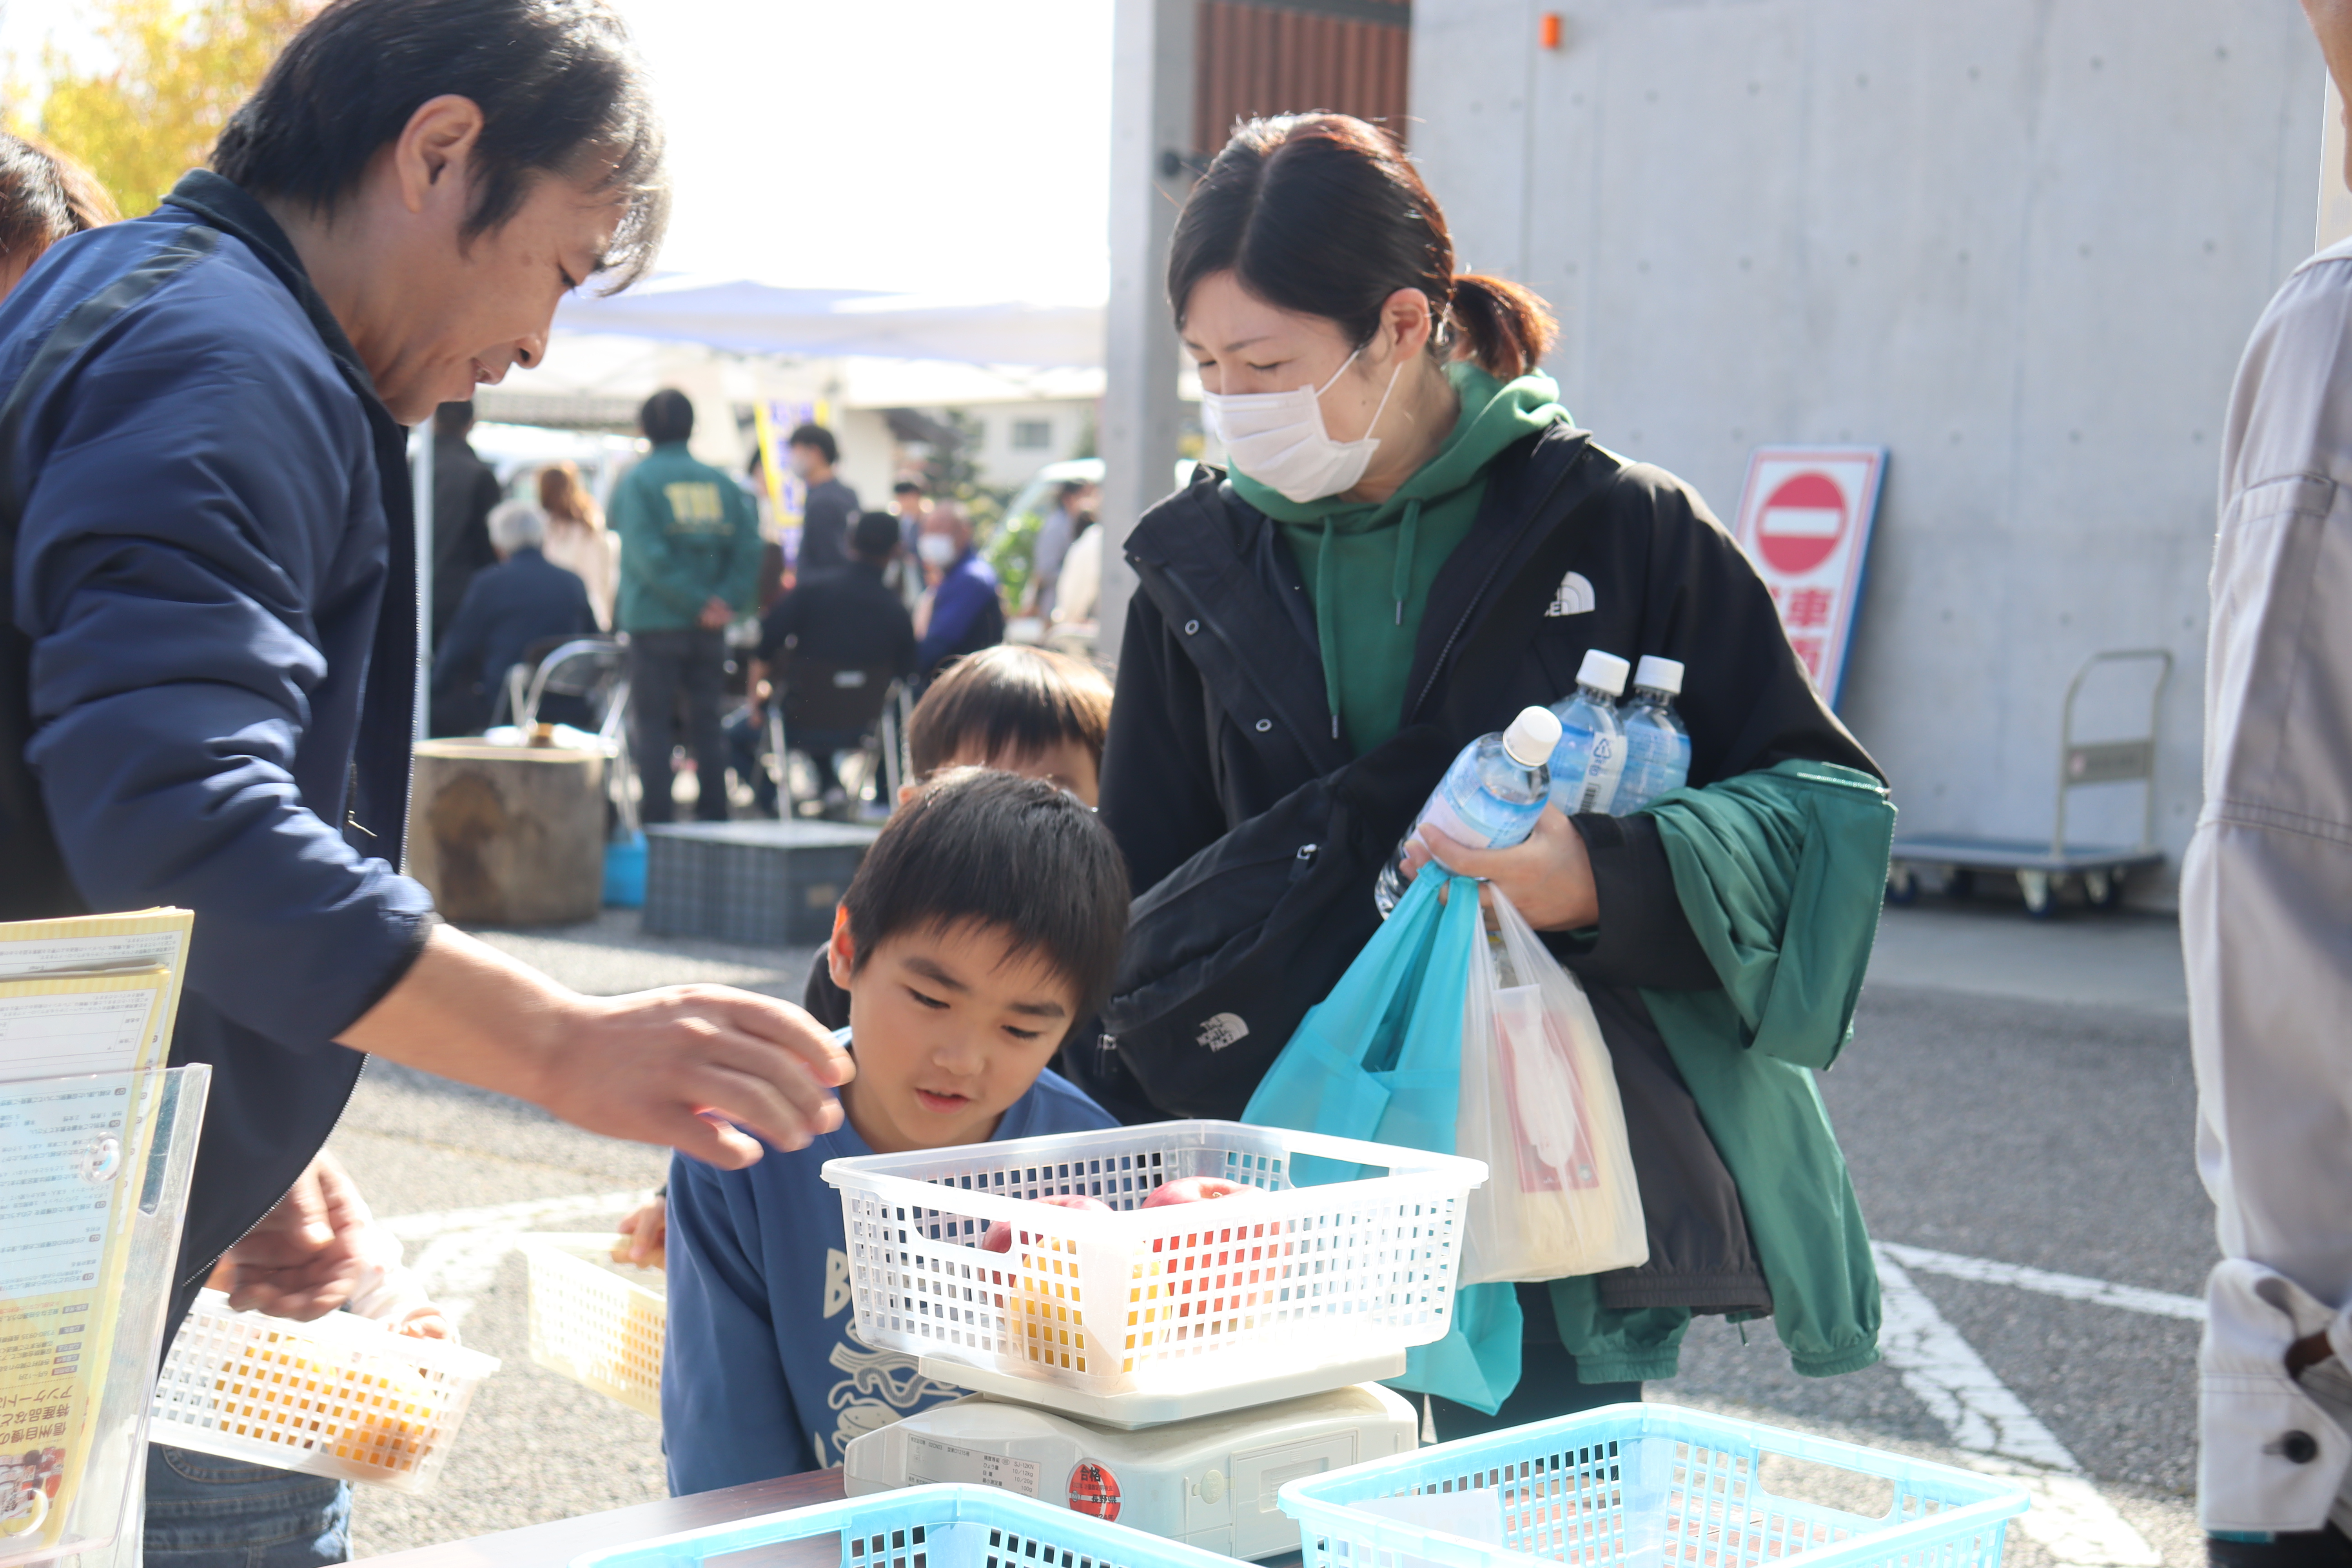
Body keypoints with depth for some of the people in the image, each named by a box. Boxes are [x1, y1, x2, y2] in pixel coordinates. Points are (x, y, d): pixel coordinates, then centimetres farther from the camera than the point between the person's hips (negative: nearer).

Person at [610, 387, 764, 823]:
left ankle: (657, 820, -1)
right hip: (710, 625, 4)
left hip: (655, 620, -4)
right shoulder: (721, 483, 7)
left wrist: (696, 603, -15)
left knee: (653, 723, 2)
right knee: (708, 721, 11)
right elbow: (749, 545, -3)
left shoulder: (636, 482, -5)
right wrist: (727, 598, -9)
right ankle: (714, 816, 11)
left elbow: (647, 555, -16)